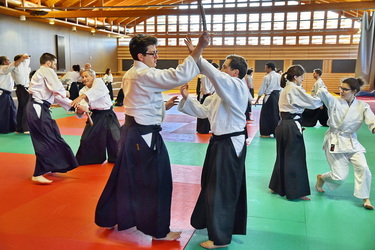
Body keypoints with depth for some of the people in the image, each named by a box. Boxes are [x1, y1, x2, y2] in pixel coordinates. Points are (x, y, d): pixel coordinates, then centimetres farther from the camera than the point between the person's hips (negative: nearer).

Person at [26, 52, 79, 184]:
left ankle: (48, 167, 30)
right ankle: (37, 174, -9)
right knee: (46, 141, -10)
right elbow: (58, 90, -15)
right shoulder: (47, 71, -5)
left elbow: (55, 96, 23)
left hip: (38, 108, 10)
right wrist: (65, 93, 9)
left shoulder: (41, 73, 26)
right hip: (38, 109, -10)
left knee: (50, 138, 17)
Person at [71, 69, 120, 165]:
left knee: (115, 138, 0)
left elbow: (94, 91, -33)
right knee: (87, 139, 1)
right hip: (96, 116, 4)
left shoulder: (99, 82, -9)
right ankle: (86, 160, 19)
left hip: (108, 115, -3)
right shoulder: (83, 91, 3)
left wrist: (80, 97, -47)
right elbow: (83, 105, -11)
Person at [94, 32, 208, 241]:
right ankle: (159, 230, 16)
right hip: (145, 136, -10)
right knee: (156, 183, 3)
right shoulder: (146, 75, -19)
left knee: (124, 178, 20)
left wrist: (164, 105, 15)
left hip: (131, 132, 10)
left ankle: (108, 218, 34)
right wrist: (200, 47, -29)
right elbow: (180, 75, -30)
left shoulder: (130, 75, 11)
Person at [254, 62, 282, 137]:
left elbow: (262, 90, -6)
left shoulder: (266, 77, -10)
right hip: (278, 96, 6)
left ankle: (266, 133, 6)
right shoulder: (279, 76, 5)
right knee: (276, 114, 12)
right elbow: (281, 87, 8)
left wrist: (257, 99, 3)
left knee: (266, 115, 4)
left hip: (269, 97, -6)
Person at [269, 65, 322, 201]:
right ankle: (295, 192, 9)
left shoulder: (286, 89, 15)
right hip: (292, 127, -9)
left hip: (283, 125, 9)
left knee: (282, 156, 17)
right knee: (295, 159, 0)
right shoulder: (295, 89, -14)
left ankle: (276, 187, 26)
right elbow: (313, 102, -11)